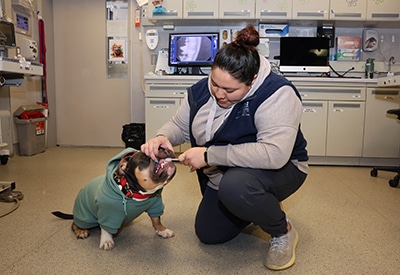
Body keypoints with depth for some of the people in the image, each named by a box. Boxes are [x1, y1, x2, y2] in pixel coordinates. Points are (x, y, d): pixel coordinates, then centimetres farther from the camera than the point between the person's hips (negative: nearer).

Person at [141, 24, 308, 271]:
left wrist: (209, 155, -38)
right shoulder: (203, 89, -9)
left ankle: (283, 232, -8)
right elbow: (180, 125, 3)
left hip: (278, 169, -6)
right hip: (225, 175, 7)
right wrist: (162, 137, -22)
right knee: (208, 235, 10)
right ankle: (257, 206, 33)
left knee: (234, 186, -39)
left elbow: (274, 154, -42)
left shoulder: (277, 95, -30)